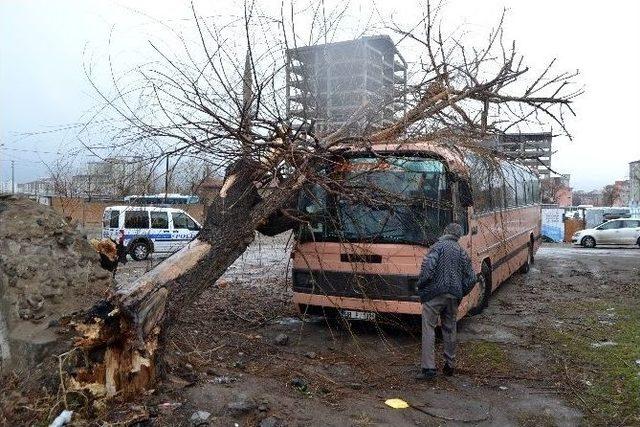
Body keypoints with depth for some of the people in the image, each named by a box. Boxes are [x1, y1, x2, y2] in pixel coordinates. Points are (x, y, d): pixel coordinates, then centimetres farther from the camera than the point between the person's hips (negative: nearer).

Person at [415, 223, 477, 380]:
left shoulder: (439, 246, -3)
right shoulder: (462, 252, 13)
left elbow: (428, 266, -19)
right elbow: (472, 278, 12)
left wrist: (421, 285, -7)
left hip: (435, 293, -6)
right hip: (453, 296, 6)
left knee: (429, 329, -3)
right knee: (450, 329, 17)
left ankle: (429, 368, -7)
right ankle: (449, 365, 25)